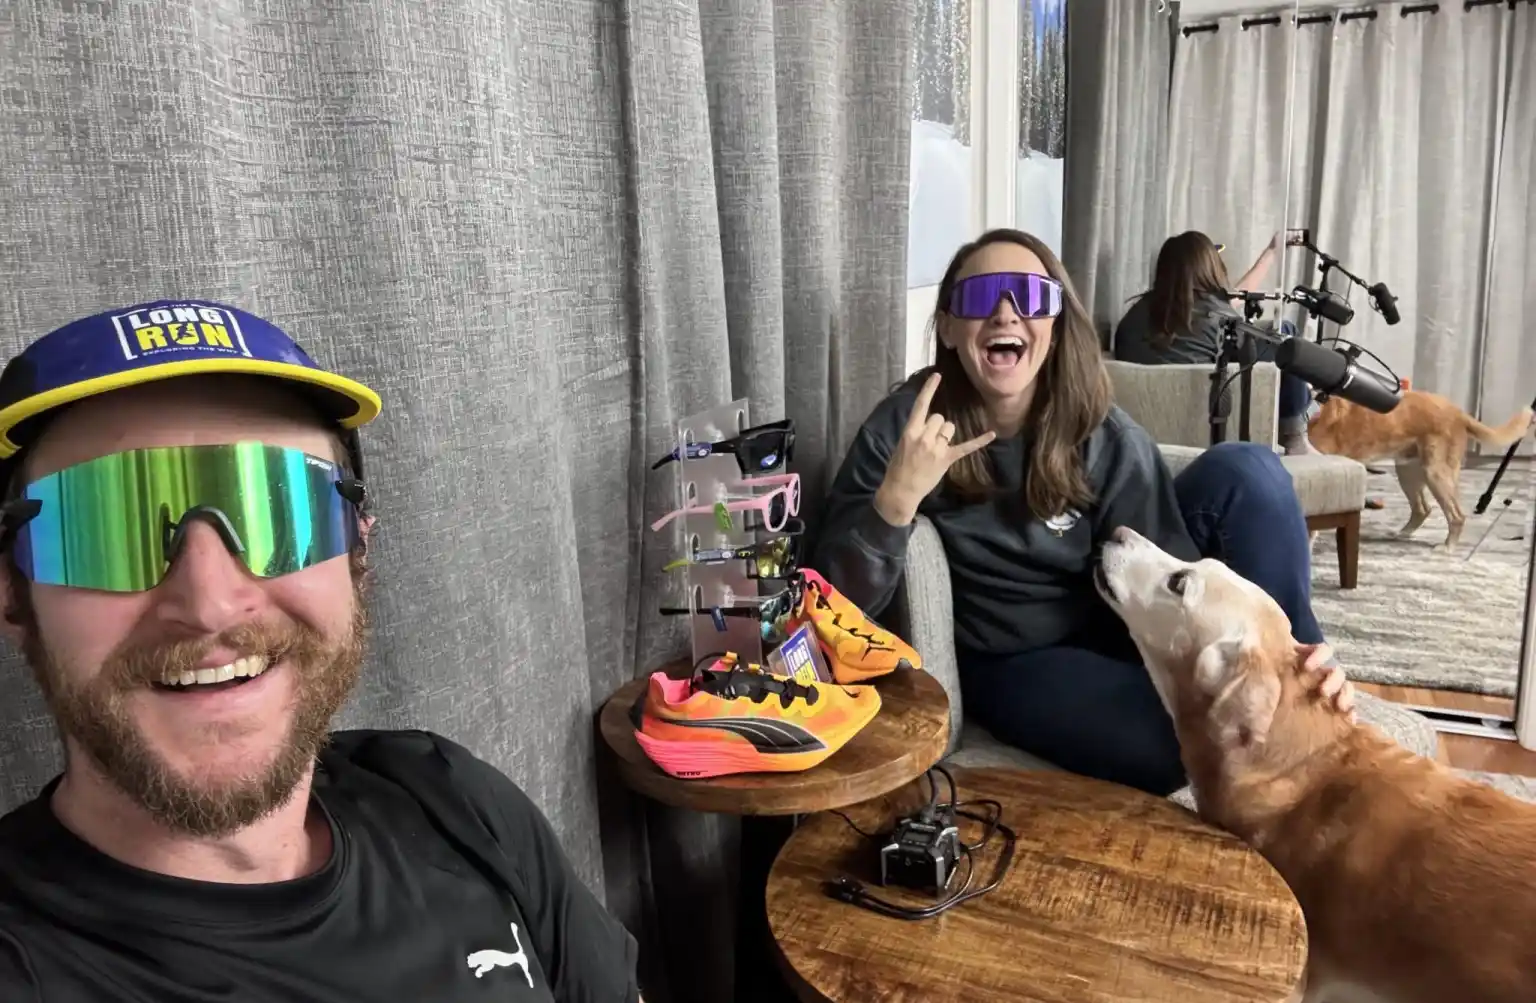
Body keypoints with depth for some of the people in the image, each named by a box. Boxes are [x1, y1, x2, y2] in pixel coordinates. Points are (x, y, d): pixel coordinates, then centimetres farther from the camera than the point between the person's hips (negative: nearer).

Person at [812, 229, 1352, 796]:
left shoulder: (1104, 438, -13)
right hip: (1014, 663, -2)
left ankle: (1299, 706, -7)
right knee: (1193, 739, -32)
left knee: (1243, 471, -19)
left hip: (1119, 626, 3)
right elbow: (840, 602, -22)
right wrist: (896, 498, -40)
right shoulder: (903, 429, -17)